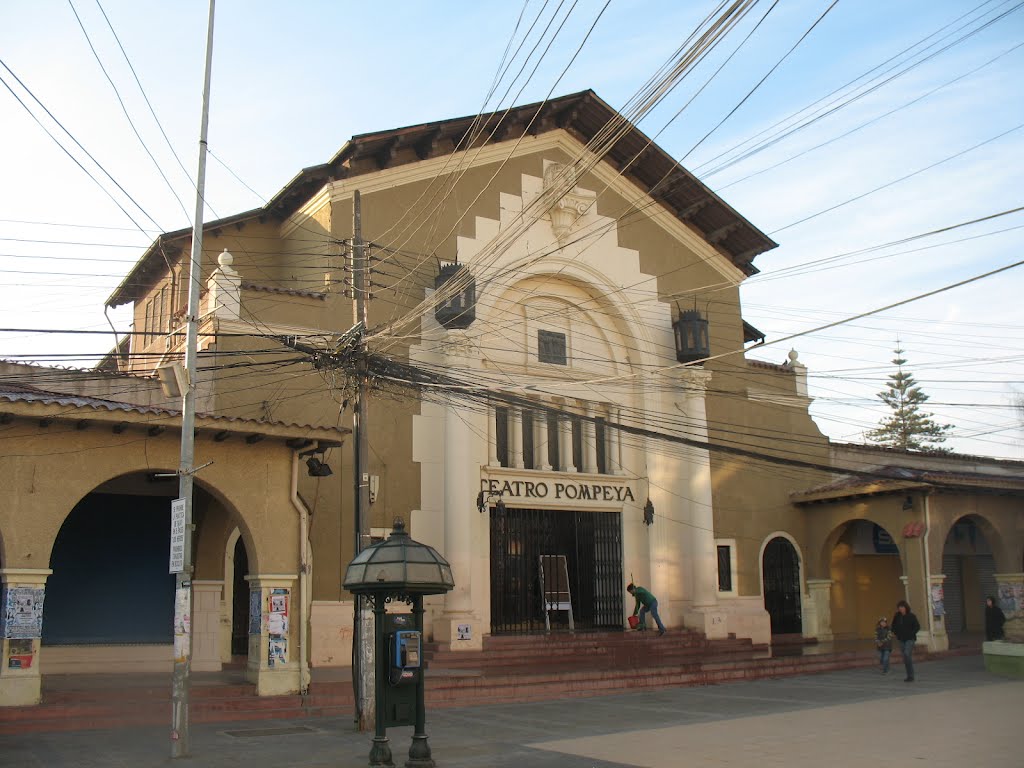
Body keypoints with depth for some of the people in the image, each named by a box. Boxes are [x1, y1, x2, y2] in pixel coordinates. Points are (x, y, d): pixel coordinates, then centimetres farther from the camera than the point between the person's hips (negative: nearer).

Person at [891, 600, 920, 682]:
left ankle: (911, 676, -14)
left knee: (907, 654, -19)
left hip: (910, 639, -5)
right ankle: (909, 676, 15)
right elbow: (893, 626, 19)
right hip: (901, 640, 5)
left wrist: (911, 634, -10)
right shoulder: (897, 616, 4)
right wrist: (896, 634, 8)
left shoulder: (911, 616, -7)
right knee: (905, 657, 7)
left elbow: (917, 626, -5)